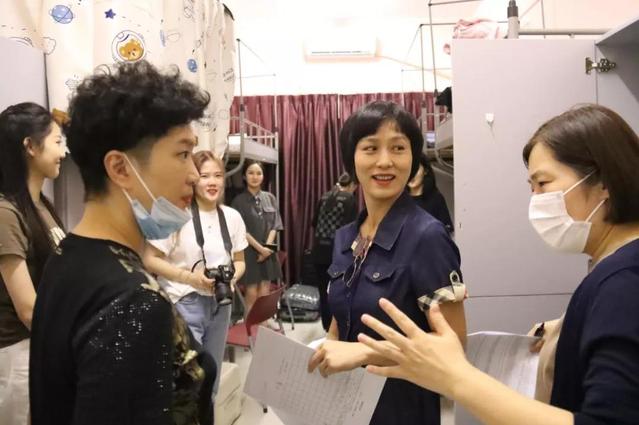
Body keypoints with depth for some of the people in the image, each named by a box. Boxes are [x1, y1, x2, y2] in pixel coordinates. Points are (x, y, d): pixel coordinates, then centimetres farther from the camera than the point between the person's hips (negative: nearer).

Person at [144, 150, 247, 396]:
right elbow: (150, 260, -10)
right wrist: (191, 277, -19)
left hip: (219, 305, 5)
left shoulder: (232, 217, 3)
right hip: (185, 304, -5)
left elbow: (239, 261, 14)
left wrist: (232, 277, -9)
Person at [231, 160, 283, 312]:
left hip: (268, 251, 4)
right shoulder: (239, 201, -4)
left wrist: (267, 246, -9)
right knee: (252, 294, -3)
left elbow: (275, 225, 4)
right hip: (249, 252, -3)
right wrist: (260, 248, -14)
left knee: (265, 294, 6)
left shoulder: (270, 198, 7)